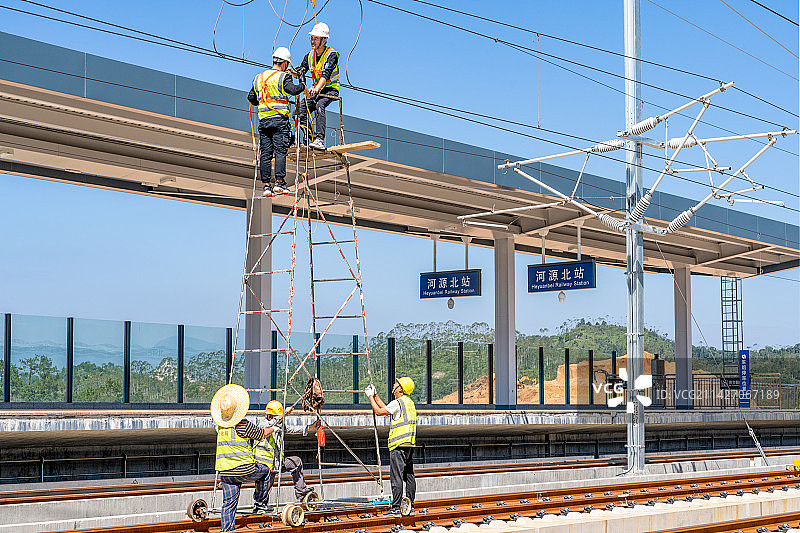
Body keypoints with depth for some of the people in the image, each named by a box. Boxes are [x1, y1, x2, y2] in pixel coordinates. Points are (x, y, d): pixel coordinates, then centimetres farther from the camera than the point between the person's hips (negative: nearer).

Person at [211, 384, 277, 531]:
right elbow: (263, 434, 4)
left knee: (229, 503, 8)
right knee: (265, 470, 24)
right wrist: (273, 429, 25)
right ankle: (260, 500, 27)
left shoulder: (220, 425, 6)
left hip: (225, 472, 5)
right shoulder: (244, 425, -12)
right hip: (245, 470, -5)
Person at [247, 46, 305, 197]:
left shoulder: (259, 78, 16)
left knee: (265, 154, 4)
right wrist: (302, 85, -2)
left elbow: (251, 97, 20)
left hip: (263, 120, 5)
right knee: (280, 152, -5)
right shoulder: (283, 77, -4)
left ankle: (266, 185, 1)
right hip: (280, 119, -5)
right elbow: (293, 90, -20)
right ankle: (279, 182, -12)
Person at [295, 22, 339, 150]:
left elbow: (326, 74, -28)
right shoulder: (310, 56, 7)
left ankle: (320, 140, -38)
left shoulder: (332, 55, -14)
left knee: (319, 105, -35)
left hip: (331, 90, -7)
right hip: (316, 90, 7)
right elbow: (301, 71, 2)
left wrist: (316, 89, -43)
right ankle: (311, 137, -6)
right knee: (300, 110, -14)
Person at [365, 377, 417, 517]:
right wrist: (375, 395, 27)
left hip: (399, 445, -9)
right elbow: (386, 408, 25)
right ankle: (410, 506, 14)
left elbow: (379, 411, -7)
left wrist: (371, 396, 4)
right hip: (410, 444, 9)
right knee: (409, 476, 10)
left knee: (396, 477, -8)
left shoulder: (398, 403, -12)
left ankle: (396, 508, -9)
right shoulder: (410, 403, 17)